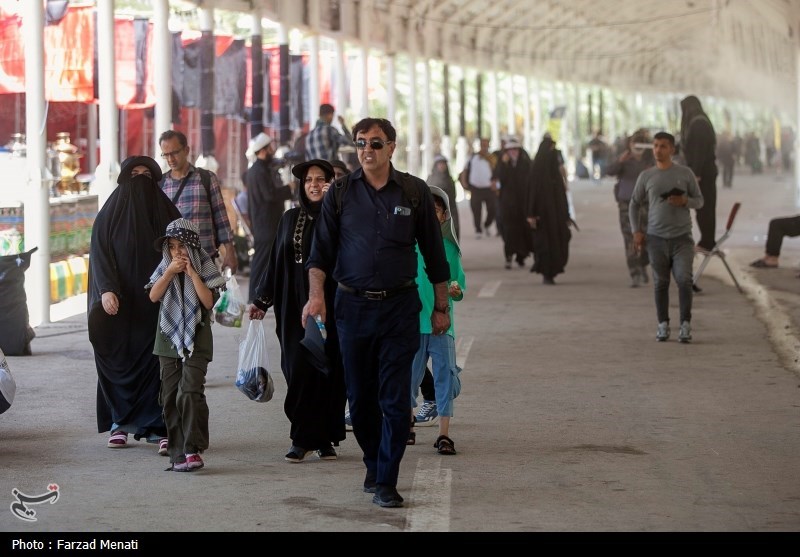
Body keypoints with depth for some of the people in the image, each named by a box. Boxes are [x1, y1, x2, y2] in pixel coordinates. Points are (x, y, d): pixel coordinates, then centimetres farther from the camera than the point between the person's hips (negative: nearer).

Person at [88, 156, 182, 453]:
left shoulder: (167, 213, 8)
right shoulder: (108, 216, 5)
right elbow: (99, 255, -3)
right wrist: (106, 290, -19)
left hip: (156, 303, 0)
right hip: (120, 305, 0)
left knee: (158, 363, -6)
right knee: (119, 361, -1)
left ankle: (160, 427, -6)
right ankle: (120, 423, 9)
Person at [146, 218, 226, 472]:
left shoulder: (204, 269, 0)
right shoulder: (165, 269, 8)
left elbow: (209, 301, -12)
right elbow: (153, 296, -6)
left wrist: (192, 274, -16)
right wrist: (170, 272, -15)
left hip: (196, 341, -4)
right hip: (168, 339, 4)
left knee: (190, 393, -17)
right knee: (170, 398, 3)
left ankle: (193, 449, -14)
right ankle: (177, 454, 8)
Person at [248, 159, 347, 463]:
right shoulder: (291, 218, 11)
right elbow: (276, 261, 13)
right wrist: (262, 300, 9)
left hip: (328, 304, -2)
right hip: (294, 306, 2)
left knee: (329, 371, 0)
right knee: (299, 369, -4)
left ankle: (325, 438, 9)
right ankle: (302, 438, 3)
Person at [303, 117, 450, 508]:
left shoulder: (414, 193, 3)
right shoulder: (341, 193, 3)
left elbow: (434, 254, 9)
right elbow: (321, 250, 3)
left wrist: (441, 306, 9)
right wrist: (316, 294, -12)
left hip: (399, 307, -1)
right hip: (353, 306, 1)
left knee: (395, 399, -6)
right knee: (360, 397, 9)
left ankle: (386, 483, -2)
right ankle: (373, 464, 29)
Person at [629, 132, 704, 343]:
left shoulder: (685, 173, 2)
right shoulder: (646, 176, 5)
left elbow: (699, 200, 9)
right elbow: (635, 204, 14)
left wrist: (685, 201, -13)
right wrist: (636, 231, 4)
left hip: (682, 238, -1)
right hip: (656, 238, 1)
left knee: (684, 280, -11)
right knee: (661, 282, 4)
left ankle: (685, 325, -4)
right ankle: (663, 325, 13)